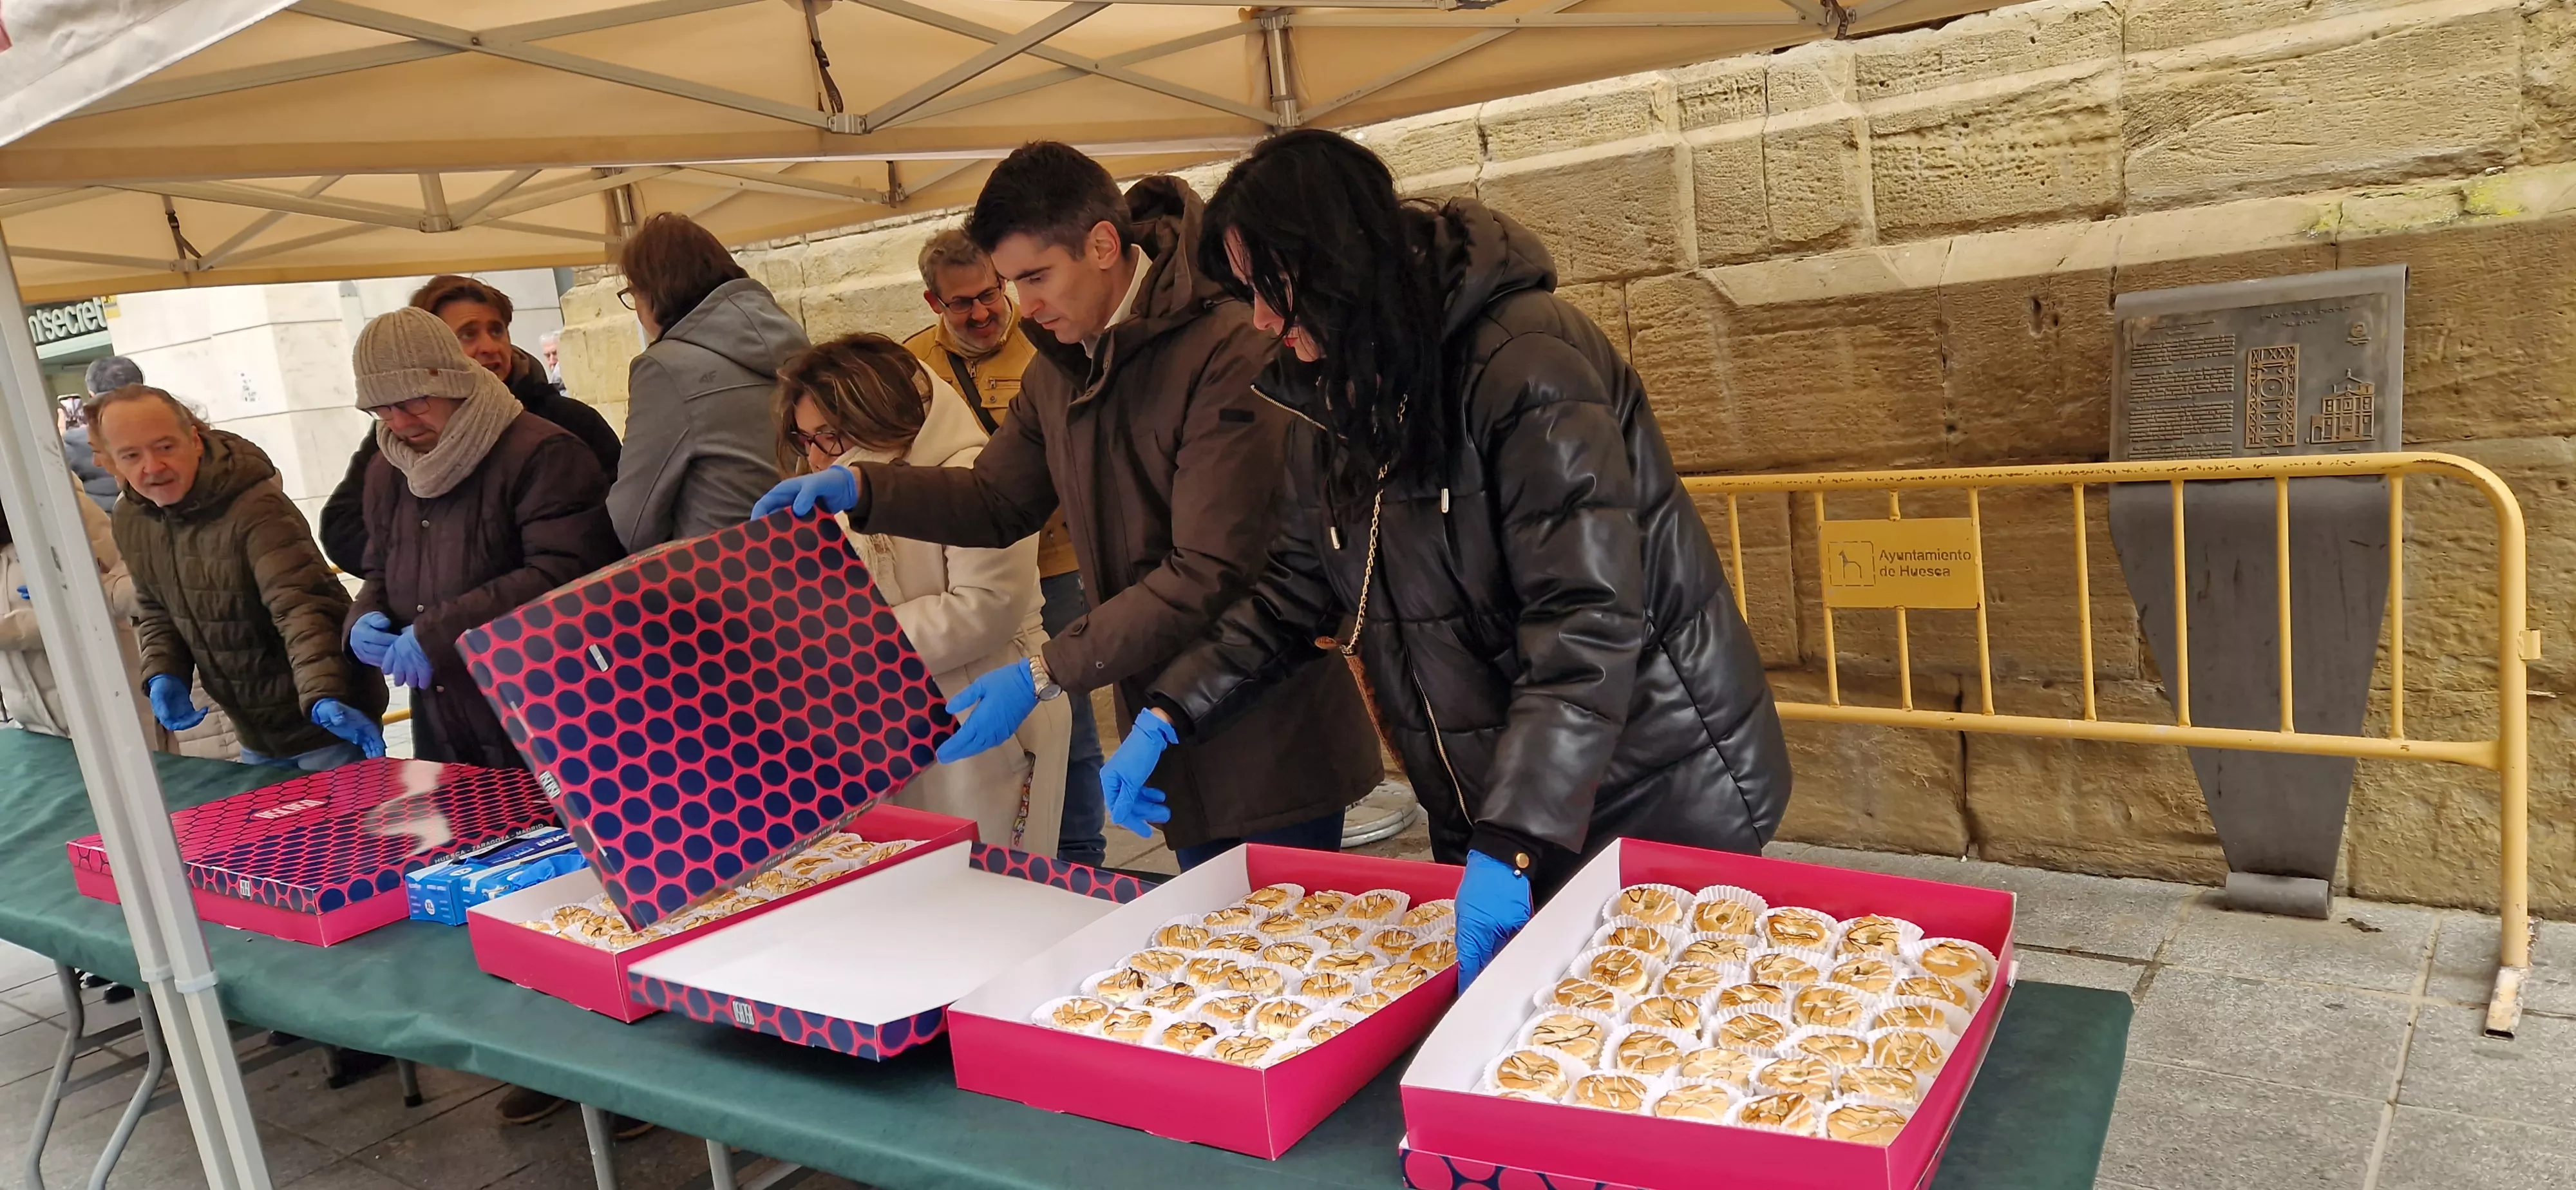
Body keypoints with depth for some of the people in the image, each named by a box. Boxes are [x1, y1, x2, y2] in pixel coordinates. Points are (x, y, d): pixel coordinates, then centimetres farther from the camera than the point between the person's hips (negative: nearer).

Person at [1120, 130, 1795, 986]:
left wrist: (1509, 846, -32)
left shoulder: (1525, 363, -22)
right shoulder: (1344, 395, 5)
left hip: (1656, 803, -7)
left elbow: (1586, 624, -28)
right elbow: (1294, 589, 11)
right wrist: (1168, 717, 1)